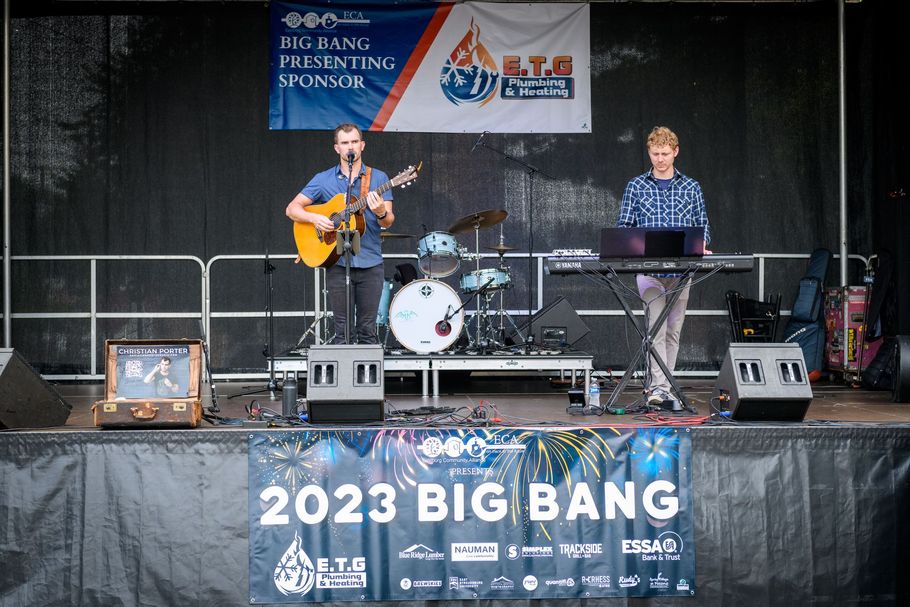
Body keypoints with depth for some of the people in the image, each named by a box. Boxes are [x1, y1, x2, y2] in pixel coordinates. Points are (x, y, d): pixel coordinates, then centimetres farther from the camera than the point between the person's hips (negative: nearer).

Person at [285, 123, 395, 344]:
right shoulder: (323, 179, 6)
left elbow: (388, 222, 0)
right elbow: (292, 209, 4)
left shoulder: (378, 178, 6)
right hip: (337, 263, 0)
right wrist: (315, 218, -15)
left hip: (370, 263, 0)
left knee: (368, 329, 3)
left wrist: (381, 213, -23)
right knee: (343, 331, 3)